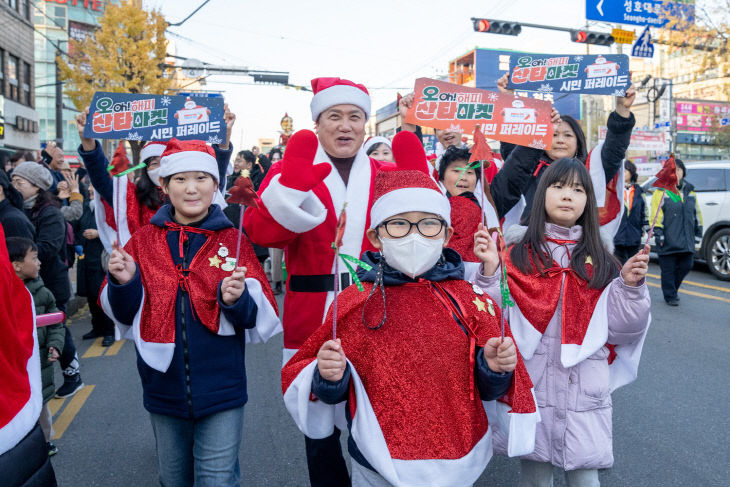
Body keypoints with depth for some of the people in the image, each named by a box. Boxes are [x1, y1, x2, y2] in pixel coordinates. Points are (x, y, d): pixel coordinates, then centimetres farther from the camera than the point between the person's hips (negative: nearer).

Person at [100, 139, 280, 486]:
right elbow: (123, 315, 4)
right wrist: (124, 282, -15)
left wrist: (237, 299, -27)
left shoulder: (233, 240, -5)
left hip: (220, 389, -2)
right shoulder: (144, 239, 0)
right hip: (164, 388, 3)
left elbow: (261, 318, -7)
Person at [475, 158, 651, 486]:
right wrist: (489, 271, -19)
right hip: (531, 385, -1)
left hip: (585, 390, 2)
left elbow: (619, 329, 4)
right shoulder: (518, 252, -1)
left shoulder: (600, 260, 6)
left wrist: (630, 285, -10)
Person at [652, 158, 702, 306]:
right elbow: (656, 214, -10)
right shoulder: (661, 191, -4)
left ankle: (671, 288, 28)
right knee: (668, 269, 1)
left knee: (686, 266, 6)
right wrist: (658, 232, -16)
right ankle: (670, 296, 15)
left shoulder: (690, 191, 13)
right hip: (668, 240, -5)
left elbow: (696, 213, 20)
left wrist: (698, 231, 17)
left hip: (686, 239, 5)